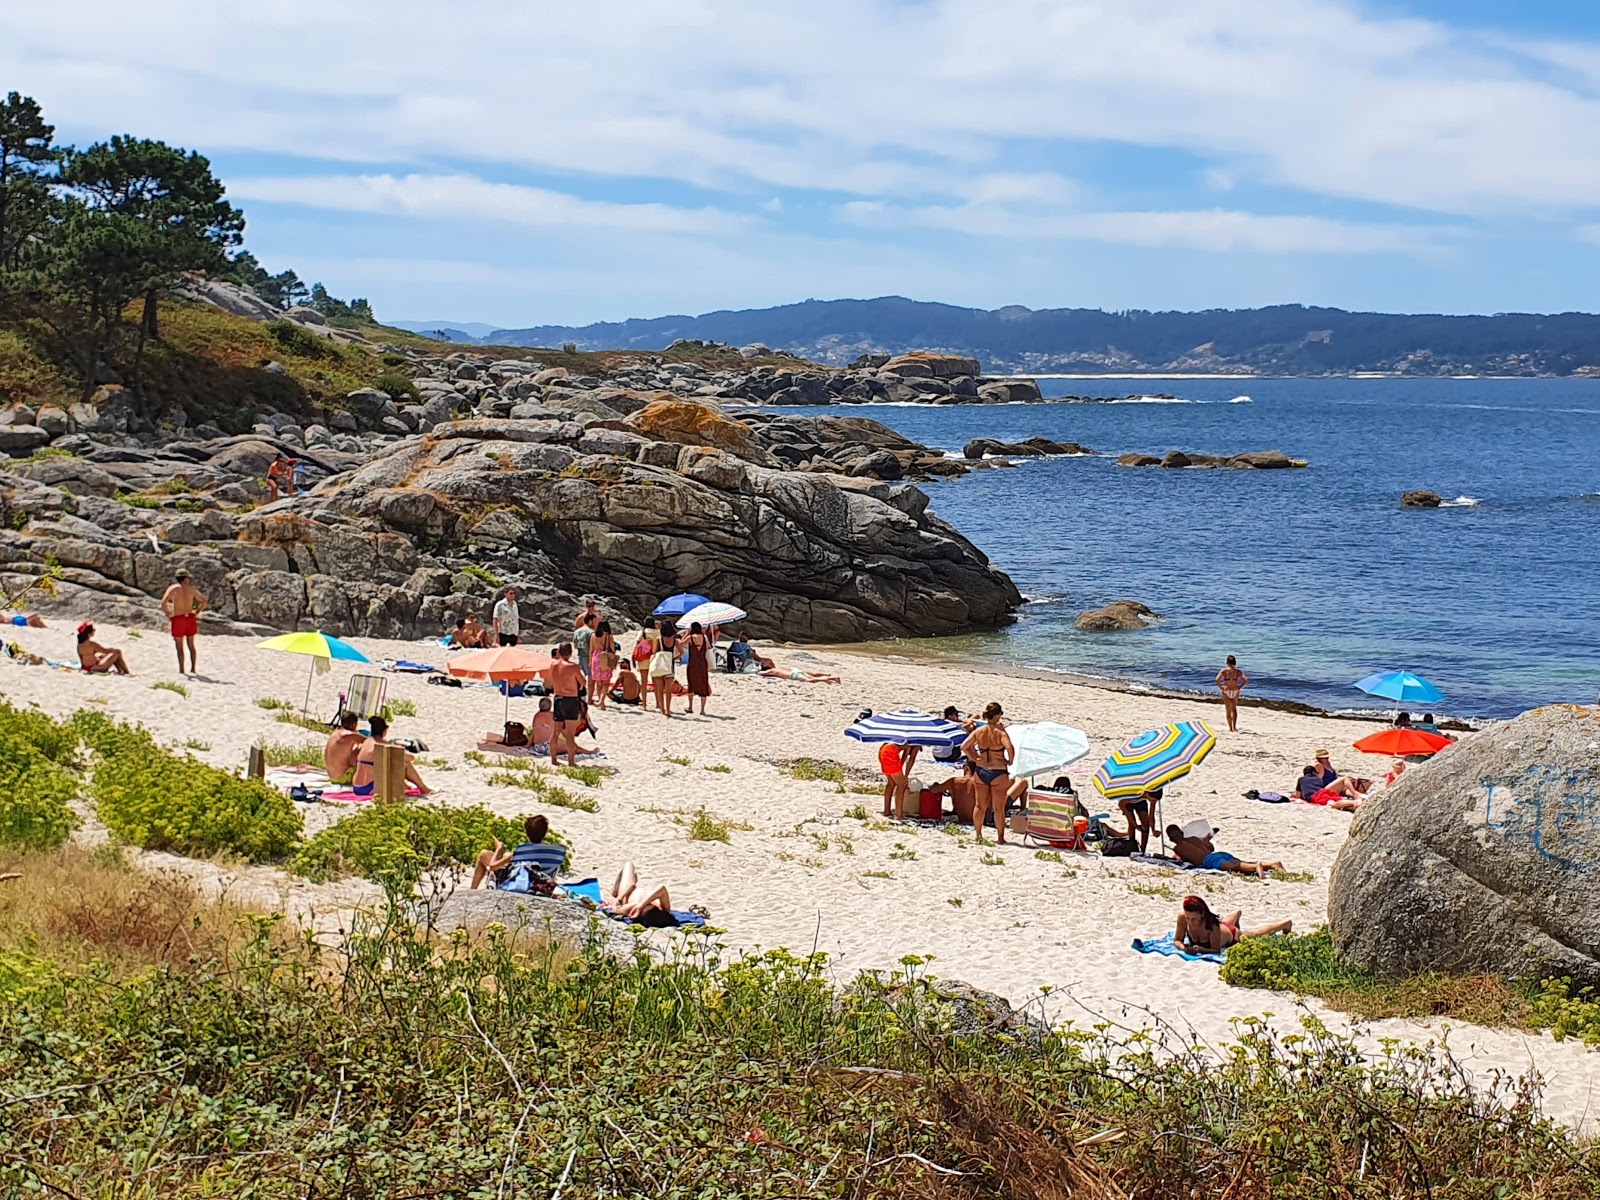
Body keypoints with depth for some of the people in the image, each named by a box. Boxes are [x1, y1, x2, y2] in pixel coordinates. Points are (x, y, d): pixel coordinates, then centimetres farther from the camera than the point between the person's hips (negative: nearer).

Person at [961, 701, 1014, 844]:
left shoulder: (978, 731, -2)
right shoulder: (1000, 731, -16)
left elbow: (964, 746, -1)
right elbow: (1010, 747, -29)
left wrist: (974, 759, 8)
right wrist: (1010, 761, -12)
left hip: (981, 771, 4)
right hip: (998, 773, -4)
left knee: (980, 805, 16)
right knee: (999, 808, 6)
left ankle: (978, 835, 23)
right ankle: (1000, 838, 12)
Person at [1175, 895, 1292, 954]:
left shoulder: (1212, 926, -48)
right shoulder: (1182, 918, -38)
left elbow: (1216, 950, -40)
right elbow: (1177, 941, -28)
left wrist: (1200, 949, -57)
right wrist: (1183, 947, -49)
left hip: (1233, 935, -4)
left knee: (1258, 934, 27)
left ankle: (1286, 924, 54)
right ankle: (1238, 913, 76)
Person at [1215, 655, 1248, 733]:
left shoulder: (1224, 670, -7)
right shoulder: (1238, 671, -1)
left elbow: (1217, 680, -19)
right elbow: (1246, 681, -7)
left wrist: (1220, 687, -5)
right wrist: (1240, 687, 4)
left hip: (1226, 692, -2)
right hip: (1235, 692, 2)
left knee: (1228, 710, 10)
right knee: (1234, 709, 21)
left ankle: (1230, 728, 9)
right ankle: (1234, 727, 14)